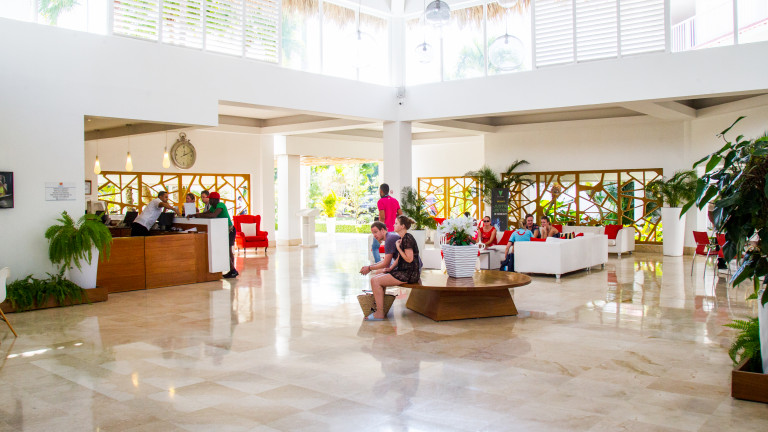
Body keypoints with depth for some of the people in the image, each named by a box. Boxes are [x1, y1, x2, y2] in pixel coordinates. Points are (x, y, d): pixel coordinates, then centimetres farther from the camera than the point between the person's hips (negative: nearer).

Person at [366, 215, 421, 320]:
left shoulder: (408, 238, -16)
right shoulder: (401, 238, 15)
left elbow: (409, 259, -22)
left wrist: (398, 248, -14)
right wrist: (390, 268, 7)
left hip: (410, 273, -10)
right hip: (403, 271, 10)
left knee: (375, 281, -14)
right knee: (375, 278, 11)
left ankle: (380, 313, -9)